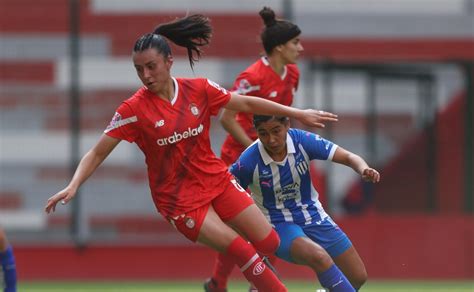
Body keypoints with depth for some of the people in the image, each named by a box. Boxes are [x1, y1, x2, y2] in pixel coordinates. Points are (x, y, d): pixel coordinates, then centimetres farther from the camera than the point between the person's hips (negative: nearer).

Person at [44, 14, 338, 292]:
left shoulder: (200, 89, -6)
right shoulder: (134, 109, -15)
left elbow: (246, 103, 7)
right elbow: (97, 154, -11)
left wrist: (297, 113, 12)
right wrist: (73, 186, -26)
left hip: (216, 179, 4)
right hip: (178, 198, -4)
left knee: (269, 243, 2)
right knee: (242, 251, -16)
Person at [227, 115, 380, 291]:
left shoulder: (302, 141, -16)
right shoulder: (248, 162, -22)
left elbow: (348, 157, -14)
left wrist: (364, 170, -36)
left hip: (313, 215, 4)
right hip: (277, 223, -4)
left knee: (358, 277, 2)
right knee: (318, 256, -35)